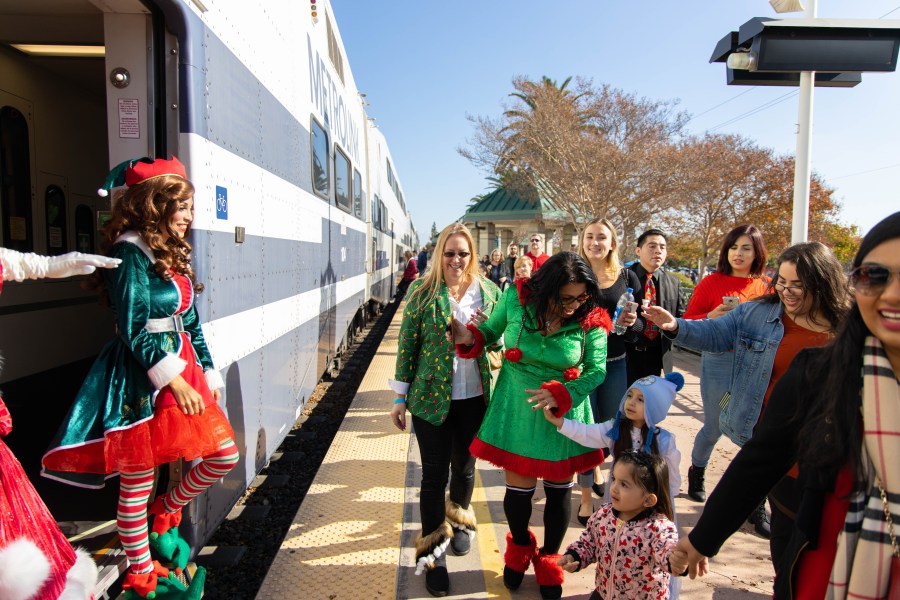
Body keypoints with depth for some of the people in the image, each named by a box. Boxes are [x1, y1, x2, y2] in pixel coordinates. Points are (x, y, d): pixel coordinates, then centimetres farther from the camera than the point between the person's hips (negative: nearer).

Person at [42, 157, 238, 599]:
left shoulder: (173, 255, 14)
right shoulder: (130, 253, -11)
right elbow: (134, 329, -16)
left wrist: (208, 374, 16)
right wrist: (173, 379, -18)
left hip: (183, 368, 9)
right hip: (142, 379, -9)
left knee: (224, 455, 9)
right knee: (137, 482, 6)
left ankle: (166, 511, 34)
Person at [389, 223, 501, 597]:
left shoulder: (488, 291, 0)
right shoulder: (422, 291, -5)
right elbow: (408, 344, -2)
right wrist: (400, 397, -1)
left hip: (474, 398, 2)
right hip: (431, 397, -2)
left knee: (464, 467, 18)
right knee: (434, 474, 5)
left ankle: (459, 521, 47)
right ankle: (432, 552, 24)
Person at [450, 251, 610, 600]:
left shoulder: (591, 320, -14)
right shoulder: (516, 297, -13)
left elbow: (597, 369, -10)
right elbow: (491, 331, 2)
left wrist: (560, 394, -25)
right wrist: (469, 338, -19)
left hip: (565, 410, 0)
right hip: (518, 407, 0)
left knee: (559, 488, 13)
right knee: (519, 486, 10)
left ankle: (549, 559, 41)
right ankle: (520, 548, 43)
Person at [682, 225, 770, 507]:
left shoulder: (767, 286, 7)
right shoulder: (712, 282, 0)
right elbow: (688, 322, 1)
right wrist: (711, 316, -17)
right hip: (719, 362, -2)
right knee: (714, 427, 8)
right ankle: (696, 472, 39)